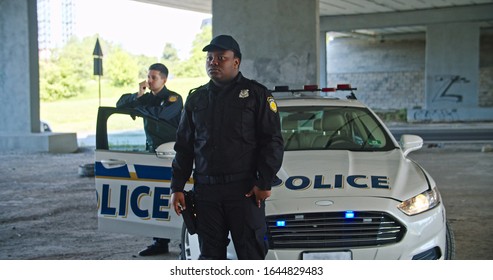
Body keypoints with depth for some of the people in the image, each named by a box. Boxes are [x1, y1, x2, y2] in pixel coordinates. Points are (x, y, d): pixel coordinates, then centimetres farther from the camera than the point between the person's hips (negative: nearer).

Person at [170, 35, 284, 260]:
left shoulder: (256, 94, 2)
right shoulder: (196, 98, 15)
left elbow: (272, 141, -2)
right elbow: (184, 147, 17)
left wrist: (264, 182, -9)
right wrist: (177, 187, 11)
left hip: (245, 190, -4)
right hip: (205, 190, 4)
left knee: (251, 253, -3)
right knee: (210, 255, 9)